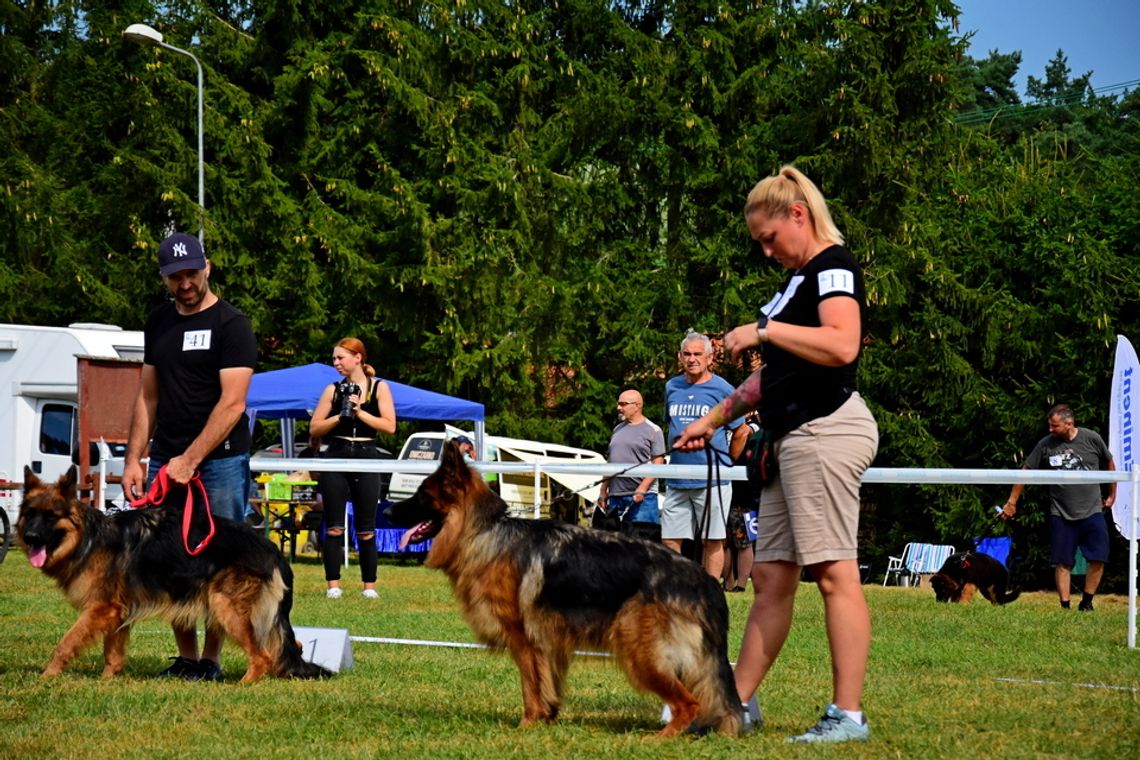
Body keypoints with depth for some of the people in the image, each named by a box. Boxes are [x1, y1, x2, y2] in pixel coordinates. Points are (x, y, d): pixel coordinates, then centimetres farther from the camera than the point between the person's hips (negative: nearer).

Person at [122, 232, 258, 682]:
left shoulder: (231, 325, -6)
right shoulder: (158, 323, 13)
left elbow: (232, 403, -14)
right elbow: (148, 395, 17)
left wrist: (189, 461, -19)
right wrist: (134, 458, 7)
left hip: (220, 463, -6)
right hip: (165, 462, 6)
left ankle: (211, 662, 3)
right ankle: (185, 658, 11)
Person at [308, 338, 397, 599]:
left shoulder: (379, 387, 4)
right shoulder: (333, 389, 7)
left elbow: (389, 426, -4)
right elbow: (314, 429, 5)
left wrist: (359, 412, -11)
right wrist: (339, 416, -10)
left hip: (367, 459, -1)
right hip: (336, 459, 1)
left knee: (366, 529, 3)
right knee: (334, 527, 0)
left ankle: (369, 585, 9)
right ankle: (333, 585, 2)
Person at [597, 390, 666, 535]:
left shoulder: (653, 430, -1)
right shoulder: (618, 429, 19)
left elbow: (658, 463, -8)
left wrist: (641, 489, -17)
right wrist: (603, 491, 16)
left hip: (641, 497, -7)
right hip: (615, 496, 7)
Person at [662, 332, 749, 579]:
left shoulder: (722, 389, -1)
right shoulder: (671, 387, 12)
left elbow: (741, 432, 6)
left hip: (712, 481, -4)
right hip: (677, 481, 4)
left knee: (712, 541, -1)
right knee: (670, 541, 1)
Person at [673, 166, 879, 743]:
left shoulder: (833, 265, -7)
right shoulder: (797, 277, 22)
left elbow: (842, 345, -24)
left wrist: (763, 330, -19)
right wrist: (716, 418, 27)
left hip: (826, 430, -10)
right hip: (793, 436, 10)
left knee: (834, 572, -11)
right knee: (771, 576, 11)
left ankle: (848, 714, -11)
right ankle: (737, 703, 15)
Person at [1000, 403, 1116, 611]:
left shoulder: (1092, 439, -4)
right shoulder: (1045, 445, -4)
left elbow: (1109, 464, 13)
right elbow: (1026, 471, 5)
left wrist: (1112, 495, 18)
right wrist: (1012, 502, 6)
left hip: (1092, 511, 0)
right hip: (1061, 514, 0)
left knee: (1098, 559, -5)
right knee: (1063, 563, -1)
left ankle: (1086, 603, 10)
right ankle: (1065, 606, 5)